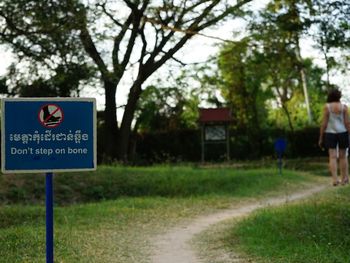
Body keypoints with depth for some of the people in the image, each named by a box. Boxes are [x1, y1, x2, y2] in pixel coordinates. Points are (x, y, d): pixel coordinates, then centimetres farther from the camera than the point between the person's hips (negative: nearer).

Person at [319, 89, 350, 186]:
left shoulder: (327, 107, -5)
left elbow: (324, 123, -7)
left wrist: (321, 138, 0)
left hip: (330, 133, -1)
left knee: (332, 157, -2)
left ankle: (335, 179, -10)